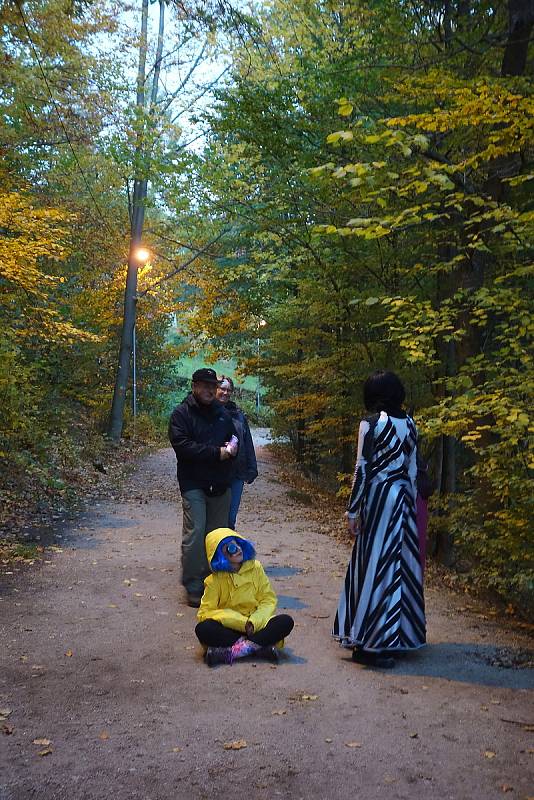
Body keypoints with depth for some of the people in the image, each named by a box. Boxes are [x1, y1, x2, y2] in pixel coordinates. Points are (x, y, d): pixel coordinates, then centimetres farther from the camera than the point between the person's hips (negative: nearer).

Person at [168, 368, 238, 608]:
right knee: (195, 532, -11)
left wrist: (231, 448, -1)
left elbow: (233, 438, 24)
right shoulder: (182, 413, -3)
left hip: (220, 484, 6)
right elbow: (182, 445, -15)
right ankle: (193, 587, -2)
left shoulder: (222, 414, 14)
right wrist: (217, 452, -17)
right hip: (193, 483, -5)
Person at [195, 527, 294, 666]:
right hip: (228, 629, -2)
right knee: (203, 629, -31)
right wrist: (242, 622, -19)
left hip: (255, 626, 2)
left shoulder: (255, 568, 0)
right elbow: (205, 612, -10)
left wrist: (254, 621, -19)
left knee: (286, 621, -24)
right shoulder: (215, 580, -5)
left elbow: (268, 600, 1)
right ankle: (258, 647, -27)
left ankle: (231, 651, -28)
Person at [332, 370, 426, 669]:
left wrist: (352, 510, -6)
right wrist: (410, 502, 18)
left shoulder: (371, 424, -11)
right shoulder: (410, 424, 7)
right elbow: (413, 469, 10)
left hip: (379, 498, -6)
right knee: (401, 562, 12)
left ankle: (372, 642, 3)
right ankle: (400, 635, 23)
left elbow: (363, 470, -12)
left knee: (376, 565, -2)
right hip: (404, 497, 6)